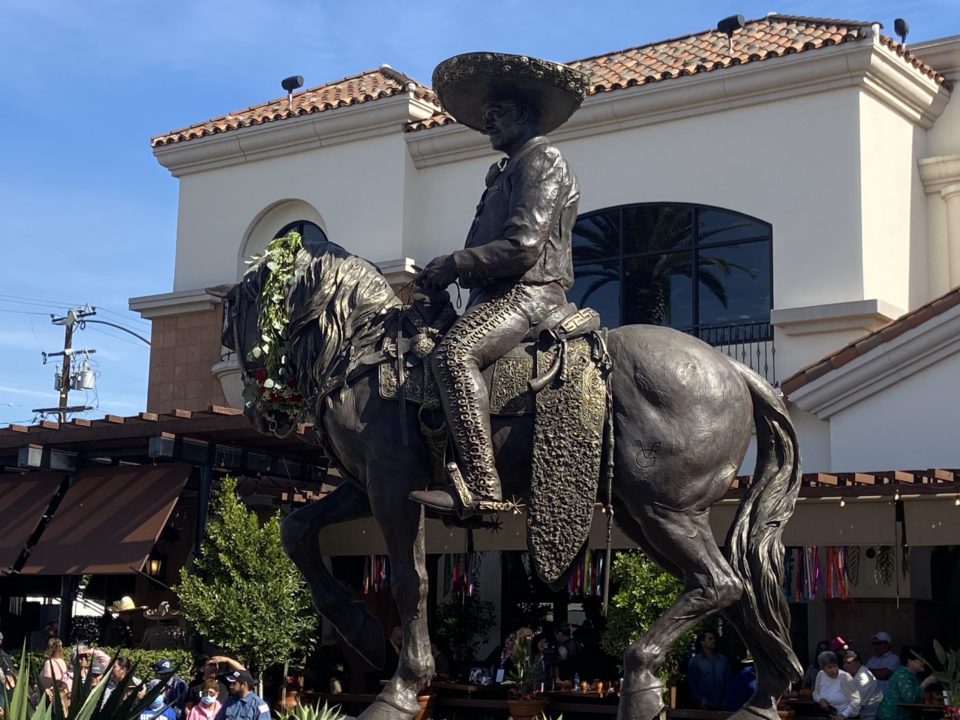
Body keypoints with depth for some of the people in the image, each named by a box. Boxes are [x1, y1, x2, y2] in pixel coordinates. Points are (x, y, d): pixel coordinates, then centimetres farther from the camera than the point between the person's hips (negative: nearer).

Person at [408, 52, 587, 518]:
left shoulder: (542, 161, -6)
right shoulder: (506, 172, 26)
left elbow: (522, 245, -18)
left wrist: (455, 265, -14)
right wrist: (454, 271, 11)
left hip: (528, 293, -11)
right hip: (501, 293, 11)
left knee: (454, 354, -33)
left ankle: (480, 486, -39)